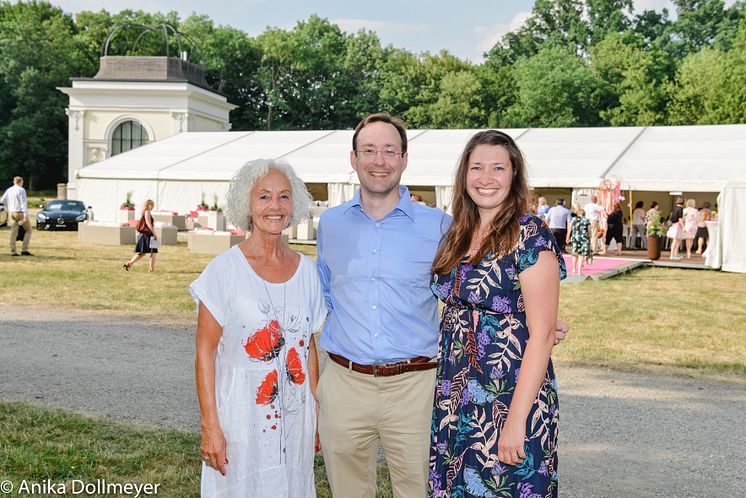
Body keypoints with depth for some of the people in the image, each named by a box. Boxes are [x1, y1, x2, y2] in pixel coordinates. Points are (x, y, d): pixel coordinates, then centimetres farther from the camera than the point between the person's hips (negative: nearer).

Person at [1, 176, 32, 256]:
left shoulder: (9, 190, 9)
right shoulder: (21, 190, -11)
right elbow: (23, 203, -17)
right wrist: (25, 215, -21)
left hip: (11, 213, 6)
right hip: (20, 213, -6)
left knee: (13, 232, 7)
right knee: (28, 230, 5)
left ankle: (13, 251, 5)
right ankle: (24, 250, -3)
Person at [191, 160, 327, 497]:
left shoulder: (306, 270, 3)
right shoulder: (225, 270, -10)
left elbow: (308, 346, 10)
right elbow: (205, 352, -9)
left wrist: (317, 414, 9)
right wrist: (210, 426, -12)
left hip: (295, 416, 4)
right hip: (240, 413, -4)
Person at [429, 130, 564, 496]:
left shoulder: (530, 235, -12)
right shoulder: (456, 235, 8)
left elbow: (542, 335, -15)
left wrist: (517, 420, -19)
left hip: (510, 398, -6)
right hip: (454, 399, 6)